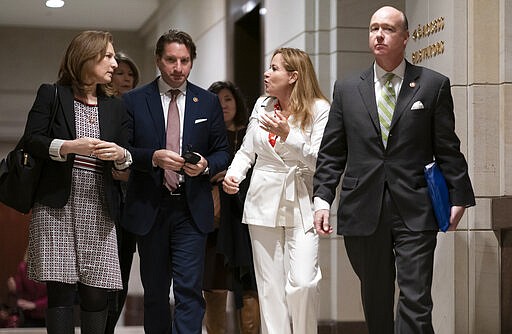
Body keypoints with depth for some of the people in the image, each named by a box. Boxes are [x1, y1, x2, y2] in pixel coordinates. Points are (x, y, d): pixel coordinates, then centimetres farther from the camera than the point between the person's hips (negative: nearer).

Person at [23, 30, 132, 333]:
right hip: (57, 207, -3)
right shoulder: (51, 95, 6)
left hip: (98, 211, 3)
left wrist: (121, 154, -9)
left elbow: (129, 158, 15)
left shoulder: (116, 107, 17)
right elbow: (32, 141, -3)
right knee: (60, 291, -6)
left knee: (96, 292, -2)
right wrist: (70, 147, -18)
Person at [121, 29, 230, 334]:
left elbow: (222, 152, 10)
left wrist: (206, 165, -11)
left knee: (189, 290, -9)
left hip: (191, 209, 0)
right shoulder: (134, 101, 2)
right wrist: (154, 157, -20)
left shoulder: (208, 102, 7)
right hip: (149, 209, 0)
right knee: (155, 292, 11)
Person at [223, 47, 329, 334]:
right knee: (270, 285, 5)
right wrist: (233, 174, -4)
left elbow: (319, 160, -10)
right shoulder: (262, 106, 10)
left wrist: (287, 134, -21)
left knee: (302, 283, -14)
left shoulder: (319, 109, -5)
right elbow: (247, 151, 15)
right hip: (264, 203, 4)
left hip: (301, 205, -4)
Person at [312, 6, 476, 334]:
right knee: (376, 301, 10)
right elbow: (331, 152, 10)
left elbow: (448, 149, 4)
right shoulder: (347, 89, 10)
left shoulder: (434, 85, 4)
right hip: (363, 212, 3)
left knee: (415, 302, -9)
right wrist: (322, 198, 0)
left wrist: (459, 197, 0)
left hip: (415, 211, -2)